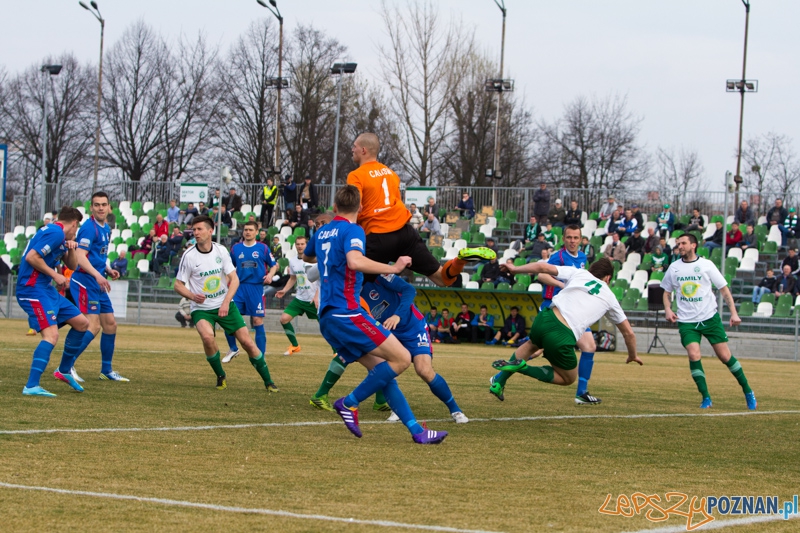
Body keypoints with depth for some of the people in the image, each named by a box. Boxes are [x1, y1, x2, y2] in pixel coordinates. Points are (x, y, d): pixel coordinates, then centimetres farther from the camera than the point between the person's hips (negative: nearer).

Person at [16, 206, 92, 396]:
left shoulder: (60, 236, 17)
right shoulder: (55, 233, -14)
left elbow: (72, 265, 24)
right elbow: (31, 257, -23)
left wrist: (72, 249, 5)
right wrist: (54, 275, -16)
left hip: (47, 290, 10)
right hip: (33, 290, -10)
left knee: (82, 323, 16)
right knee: (51, 334, -24)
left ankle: (64, 371, 27)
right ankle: (31, 386, -28)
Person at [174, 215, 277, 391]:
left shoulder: (221, 251, -4)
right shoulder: (189, 256, -10)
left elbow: (234, 279, -3)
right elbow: (178, 285, -5)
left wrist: (226, 302, -18)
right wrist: (192, 296, -25)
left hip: (225, 305, 2)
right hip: (201, 309, -2)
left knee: (247, 341, -4)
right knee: (207, 336, -31)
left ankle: (268, 381, 13)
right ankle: (221, 377, -6)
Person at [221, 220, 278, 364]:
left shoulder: (263, 248, 2)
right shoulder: (236, 248, 8)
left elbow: (274, 265, 10)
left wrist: (270, 275, -8)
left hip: (256, 288, -2)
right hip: (239, 288, 2)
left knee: (257, 320, -4)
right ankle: (233, 349, 16)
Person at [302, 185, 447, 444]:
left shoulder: (322, 233, 17)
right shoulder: (353, 230, -7)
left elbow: (306, 257, 40)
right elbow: (355, 261, -28)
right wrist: (393, 268, -22)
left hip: (328, 317, 9)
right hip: (346, 313, -9)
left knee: (381, 369, 7)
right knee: (402, 358, -11)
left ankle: (416, 430, 1)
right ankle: (350, 402, -8)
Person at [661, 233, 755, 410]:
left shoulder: (706, 265, -2)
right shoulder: (674, 268, 5)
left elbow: (724, 289, 2)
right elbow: (667, 292, 17)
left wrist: (733, 312, -7)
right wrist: (667, 309, -2)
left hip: (710, 318, -1)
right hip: (687, 321, 1)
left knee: (725, 356, -2)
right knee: (694, 355, -19)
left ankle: (747, 391, 16)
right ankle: (706, 398, -9)